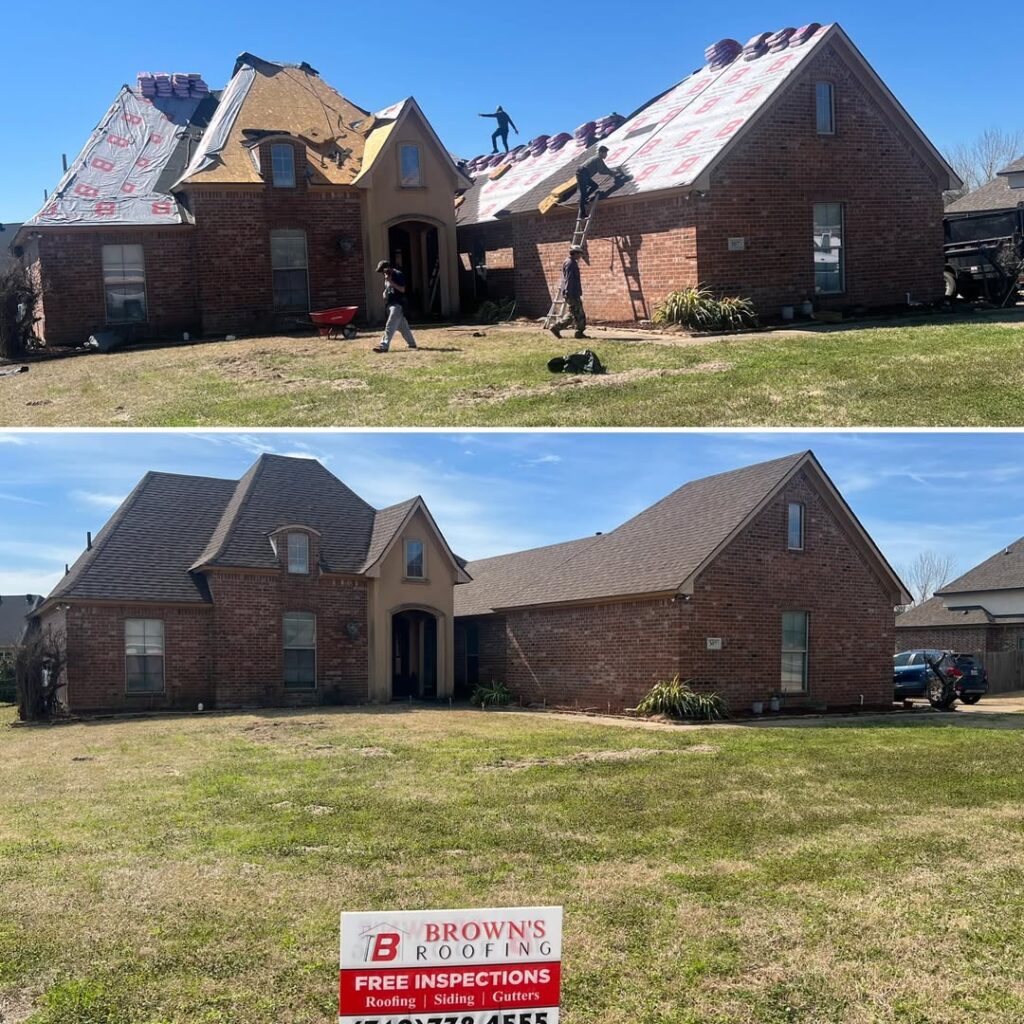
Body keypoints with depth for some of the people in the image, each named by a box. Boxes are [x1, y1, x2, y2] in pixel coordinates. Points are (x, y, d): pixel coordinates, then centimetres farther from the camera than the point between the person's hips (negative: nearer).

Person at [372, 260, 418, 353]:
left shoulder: (398, 275, -12)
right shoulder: (387, 277, 15)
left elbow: (402, 289, -18)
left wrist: (391, 282, -23)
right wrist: (385, 294, 5)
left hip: (398, 304, -9)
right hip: (391, 304, 9)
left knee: (390, 326, -15)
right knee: (402, 326, 15)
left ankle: (384, 346, -21)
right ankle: (412, 343, 24)